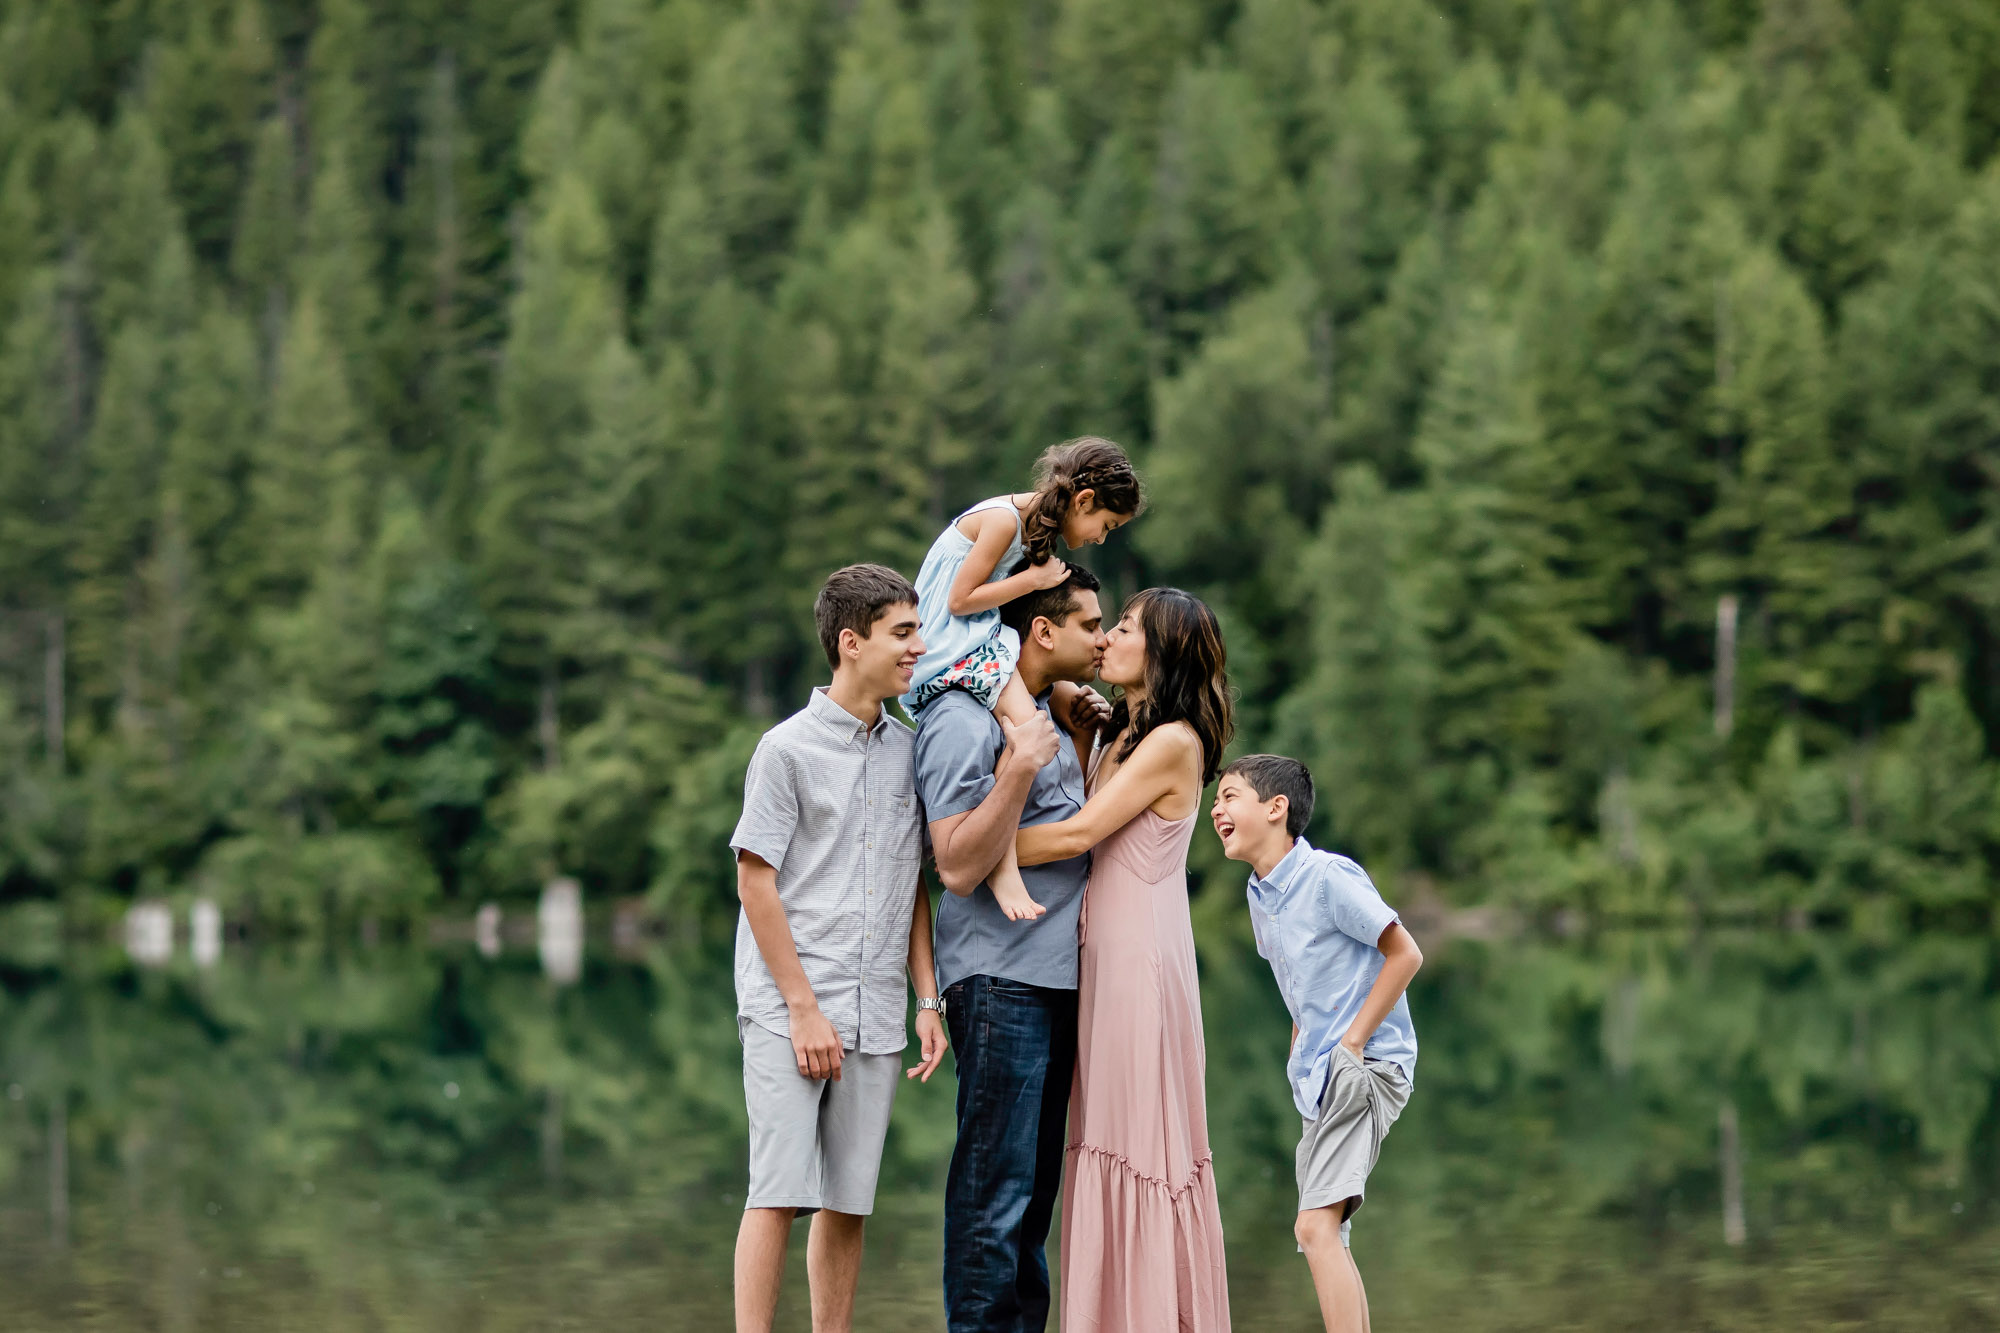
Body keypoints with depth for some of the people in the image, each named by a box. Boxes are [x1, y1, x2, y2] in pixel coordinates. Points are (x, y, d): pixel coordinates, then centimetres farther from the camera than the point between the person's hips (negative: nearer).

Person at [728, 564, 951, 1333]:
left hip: (873, 1016, 5)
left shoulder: (907, 750, 12)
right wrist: (803, 1007, -10)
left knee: (848, 1203, 5)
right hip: (787, 1010, -5)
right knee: (780, 1191, -9)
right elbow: (756, 882, -6)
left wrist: (928, 1001, 10)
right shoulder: (789, 748, -5)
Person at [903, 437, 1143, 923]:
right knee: (1025, 721, -30)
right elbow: (960, 600, -18)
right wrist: (1033, 579, -13)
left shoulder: (1033, 522, 14)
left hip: (984, 645, 11)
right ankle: (1002, 865, -32)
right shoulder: (1003, 519, -16)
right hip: (953, 650, -11)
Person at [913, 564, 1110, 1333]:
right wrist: (1022, 765, -23)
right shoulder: (964, 721, -12)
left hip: (1058, 979, 9)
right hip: (1002, 980, -9)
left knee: (1035, 1184, 13)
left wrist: (1083, 742, 15)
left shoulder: (1042, 713, 16)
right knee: (997, 1186, -7)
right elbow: (959, 867, -19)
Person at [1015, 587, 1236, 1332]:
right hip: (1103, 953, 8)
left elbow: (1077, 834, -14)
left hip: (1144, 957, -8)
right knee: (1108, 1140, 8)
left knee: (1144, 1142, -5)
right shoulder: (1117, 737, 17)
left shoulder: (1174, 742, -10)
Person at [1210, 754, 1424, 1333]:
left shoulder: (1328, 877, -15)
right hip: (1318, 1078, 10)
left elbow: (1405, 955, -14)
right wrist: (1302, 1053, 15)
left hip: (1368, 1067, -10)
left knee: (1316, 1225, -21)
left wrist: (1352, 1041, -14)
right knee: (1324, 1232, 13)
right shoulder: (1260, 894, 11)